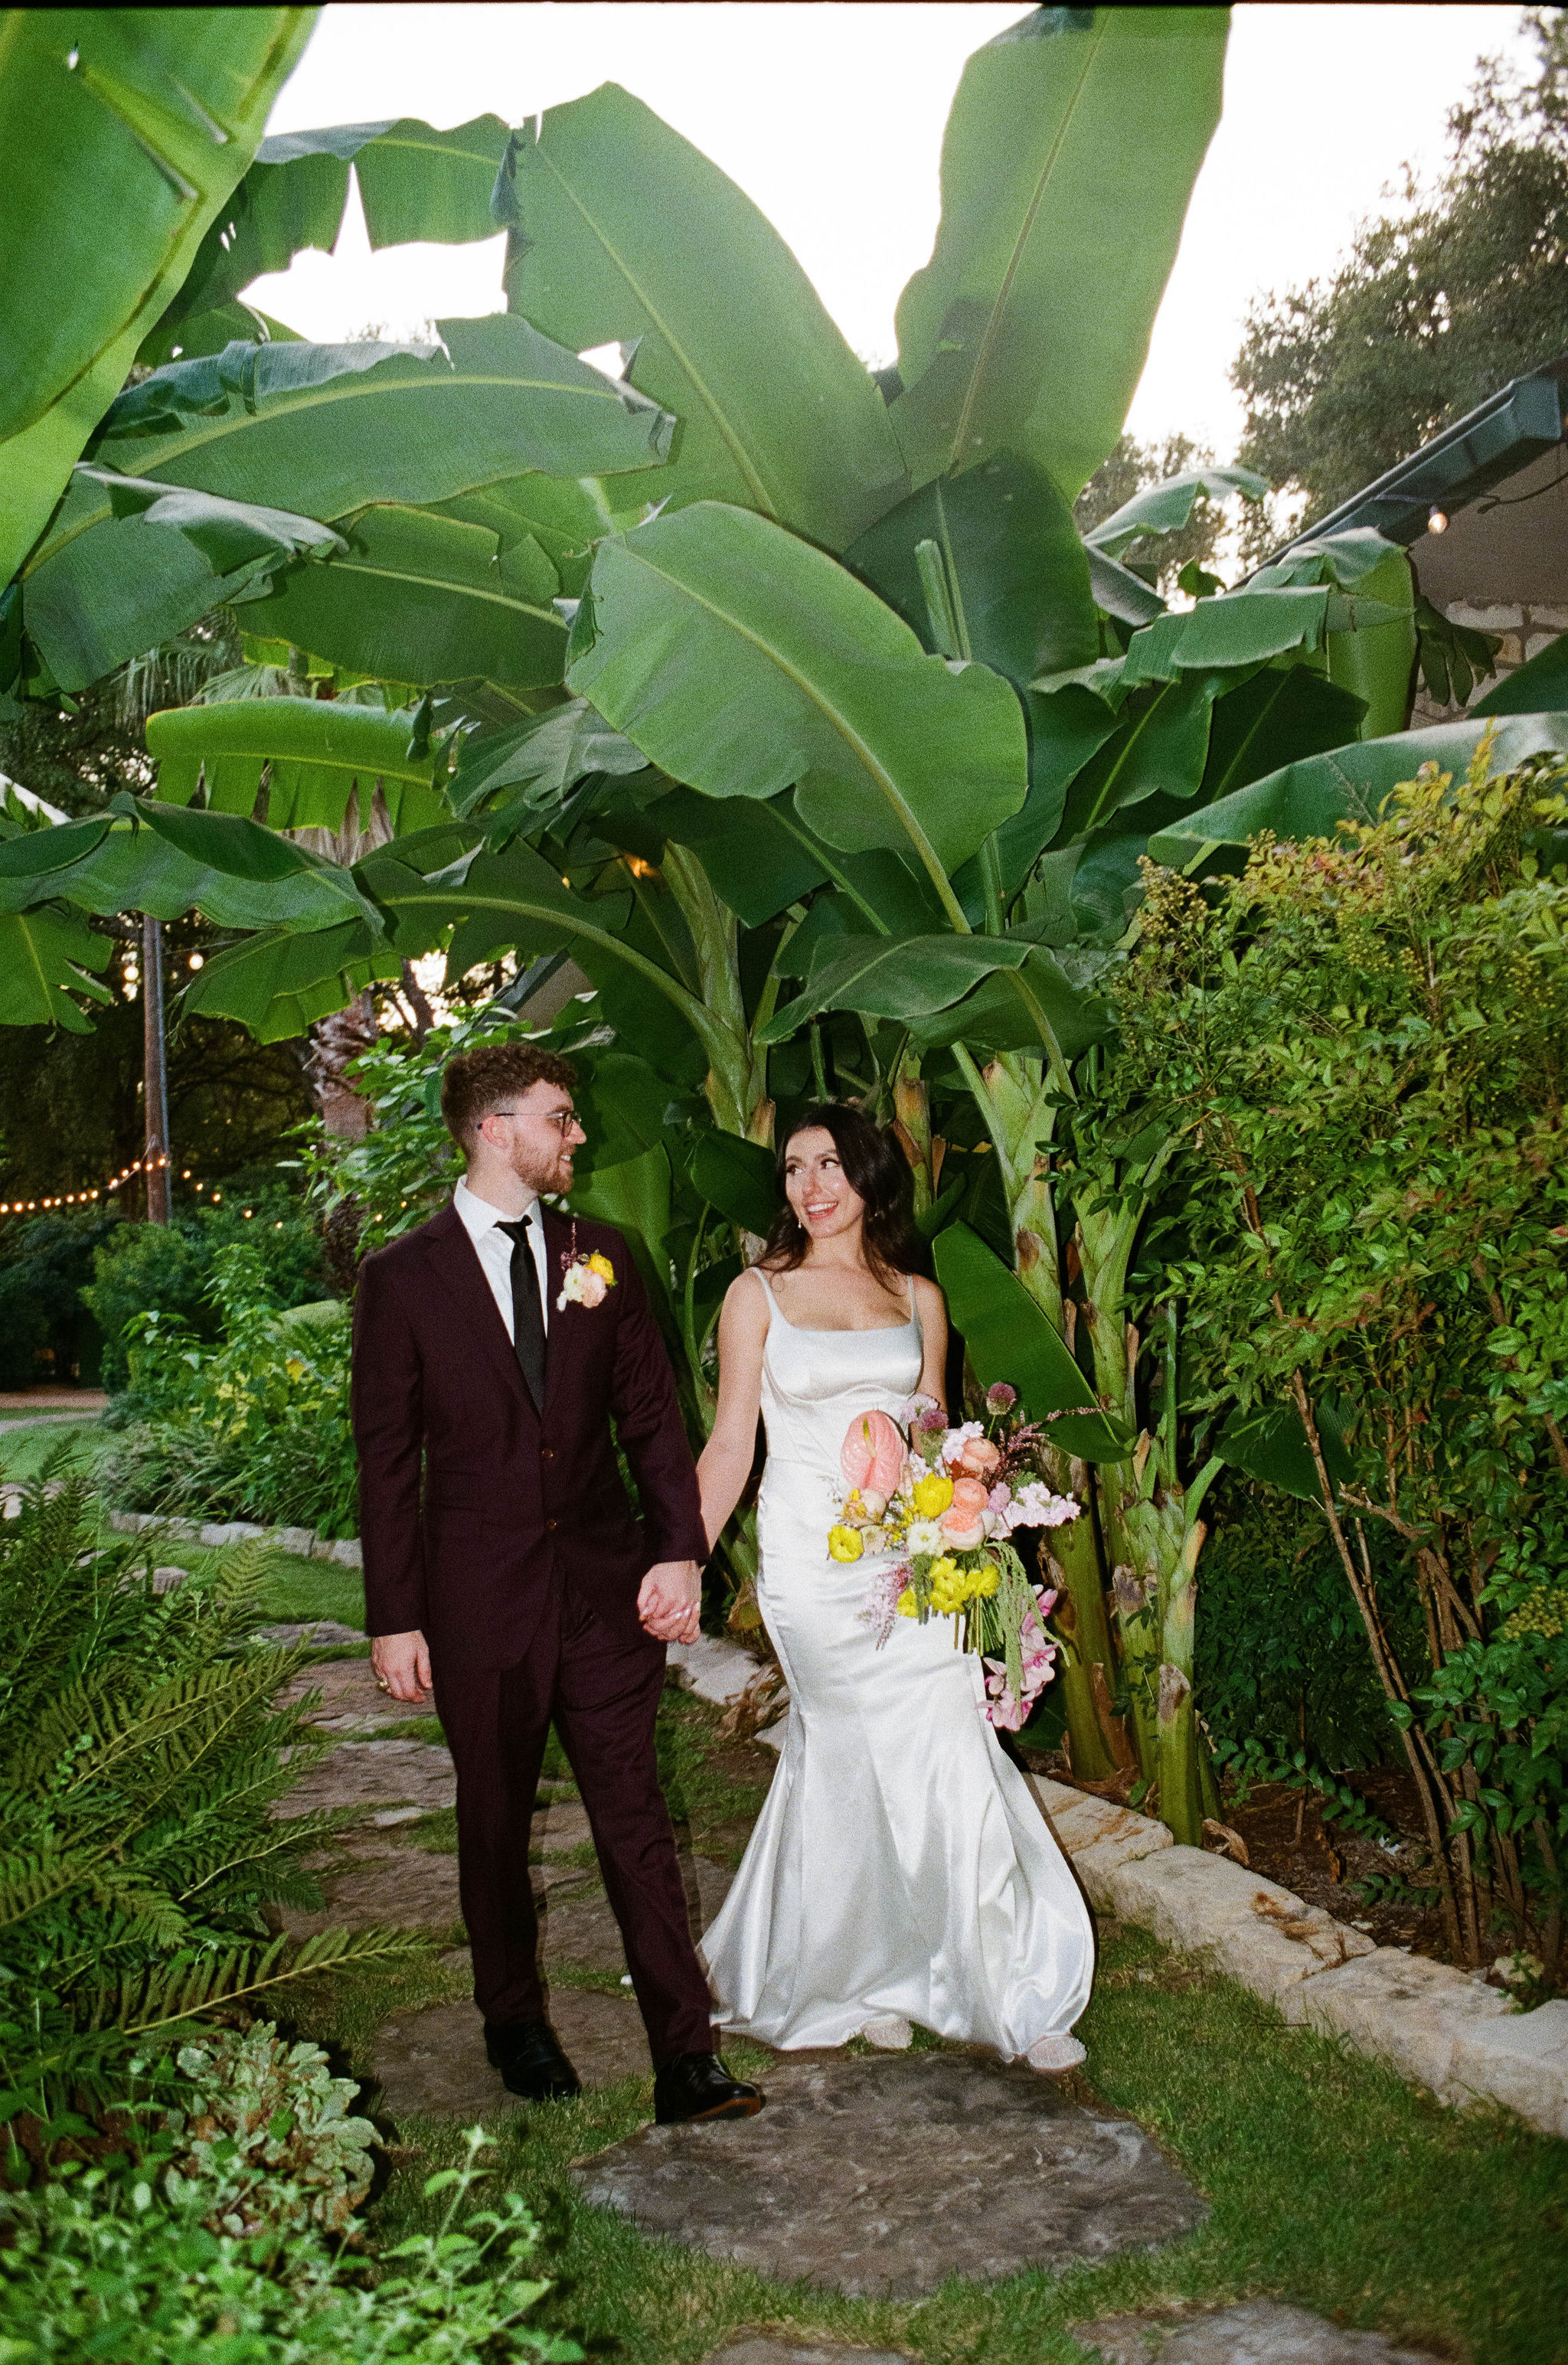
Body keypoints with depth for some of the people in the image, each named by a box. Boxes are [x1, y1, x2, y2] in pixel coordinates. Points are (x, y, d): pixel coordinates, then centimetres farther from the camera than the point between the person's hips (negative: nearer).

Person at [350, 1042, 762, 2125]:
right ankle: (514, 2018, 36)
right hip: (479, 1598, -1)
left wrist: (682, 1548, -6)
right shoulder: (402, 1277, -4)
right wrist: (395, 1617, -4)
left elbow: (653, 1414, 6)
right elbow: (387, 1459, -3)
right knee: (496, 1823, 15)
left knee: (638, 1822, 2)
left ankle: (686, 2059, 8)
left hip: (604, 1582, 2)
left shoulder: (601, 1257, 5)